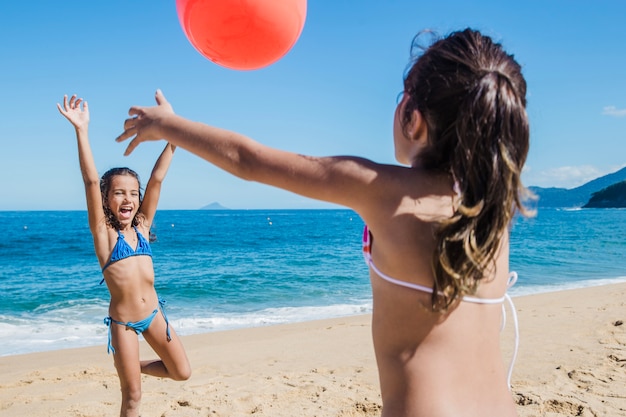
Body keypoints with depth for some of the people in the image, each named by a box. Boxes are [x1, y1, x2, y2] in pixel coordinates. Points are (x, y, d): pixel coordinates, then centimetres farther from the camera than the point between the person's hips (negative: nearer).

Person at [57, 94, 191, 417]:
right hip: (122, 321, -4)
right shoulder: (103, 232, -10)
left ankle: (133, 366, 33)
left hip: (153, 313, 4)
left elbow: (157, 179, -5)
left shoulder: (141, 226, 1)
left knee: (182, 373, 10)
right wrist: (81, 130, -31)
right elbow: (91, 181, -22)